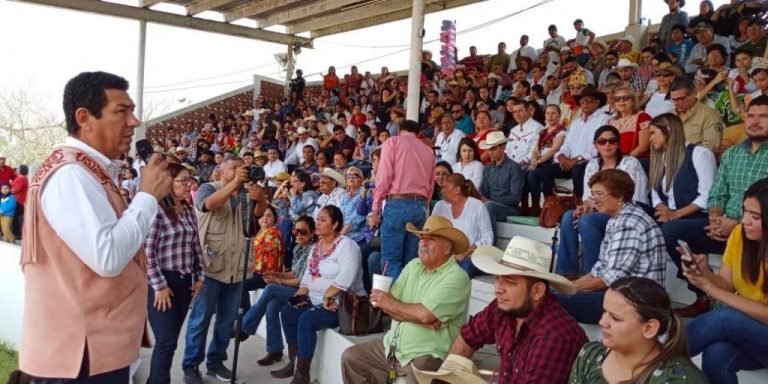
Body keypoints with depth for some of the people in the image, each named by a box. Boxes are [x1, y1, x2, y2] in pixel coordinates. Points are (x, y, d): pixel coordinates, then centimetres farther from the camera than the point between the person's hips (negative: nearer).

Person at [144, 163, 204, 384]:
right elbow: (147, 252, -16)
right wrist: (159, 285, -15)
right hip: (162, 282, -7)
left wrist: (199, 277, 13)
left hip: (184, 281, 7)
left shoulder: (189, 211, 10)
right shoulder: (157, 211, -13)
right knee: (167, 340, -6)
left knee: (171, 339, 12)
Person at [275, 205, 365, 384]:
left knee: (306, 319, -26)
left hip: (343, 305, -9)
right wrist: (301, 294, 0)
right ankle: (293, 363, 11)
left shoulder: (346, 245, -16)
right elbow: (308, 274, 15)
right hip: (317, 301, 9)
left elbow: (345, 279, -27)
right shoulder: (316, 246, 13)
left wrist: (327, 297, -26)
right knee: (287, 312, 1)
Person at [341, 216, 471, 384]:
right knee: (350, 357, 8)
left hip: (426, 355, -7)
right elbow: (387, 305, 1)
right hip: (392, 346, 8)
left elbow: (425, 314, -24)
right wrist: (418, 318, -16)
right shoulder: (413, 266, 8)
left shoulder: (456, 278, -15)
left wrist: (391, 303, -8)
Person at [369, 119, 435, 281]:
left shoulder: (392, 142, 6)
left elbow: (384, 177, -5)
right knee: (411, 260, 8)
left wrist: (375, 210, -3)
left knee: (391, 259, -3)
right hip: (420, 206, 5)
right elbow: (431, 185, 16)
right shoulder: (429, 151, 20)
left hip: (397, 204, -5)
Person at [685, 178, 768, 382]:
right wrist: (704, 272, -21)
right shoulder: (740, 234, -6)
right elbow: (726, 285, 0)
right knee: (716, 355, -31)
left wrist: (710, 288, -25)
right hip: (742, 329, 4)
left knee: (724, 317, -33)